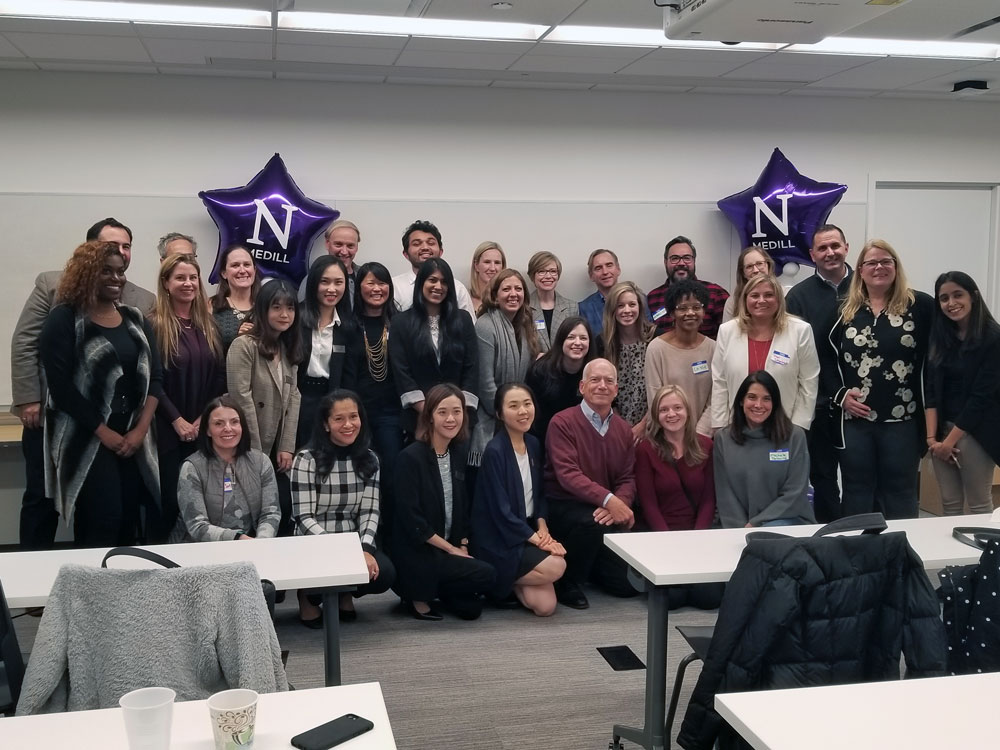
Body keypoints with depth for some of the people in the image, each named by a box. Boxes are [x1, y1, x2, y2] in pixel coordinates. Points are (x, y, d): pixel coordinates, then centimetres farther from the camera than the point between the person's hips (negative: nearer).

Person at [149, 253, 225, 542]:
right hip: (168, 430, -4)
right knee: (169, 499, 0)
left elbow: (221, 375, 8)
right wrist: (177, 420, -14)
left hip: (205, 429, 4)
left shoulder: (208, 325, 11)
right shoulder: (154, 325, -5)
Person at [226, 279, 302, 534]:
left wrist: (287, 447, -1)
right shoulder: (244, 346, -12)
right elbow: (242, 401, -16)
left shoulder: (289, 350, 12)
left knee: (284, 507, 2)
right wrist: (255, 453, -14)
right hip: (250, 449, -6)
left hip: (276, 448, 6)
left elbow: (293, 398, 8)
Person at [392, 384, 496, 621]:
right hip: (417, 555, -7)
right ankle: (418, 595, -2)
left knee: (471, 609, -5)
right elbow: (410, 519, -19)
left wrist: (462, 548, -1)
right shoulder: (411, 457, -17)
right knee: (486, 575, -20)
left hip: (448, 552, 7)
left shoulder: (459, 453, 5)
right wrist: (451, 549, -14)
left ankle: (432, 590, 18)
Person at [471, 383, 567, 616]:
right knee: (555, 567, -24)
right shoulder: (494, 451, -17)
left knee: (545, 606, -11)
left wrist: (542, 528, -4)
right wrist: (536, 538, -16)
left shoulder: (533, 444, 6)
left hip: (528, 532, 6)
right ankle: (495, 577, 0)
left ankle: (509, 579, 16)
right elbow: (501, 509, -18)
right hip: (499, 542, -6)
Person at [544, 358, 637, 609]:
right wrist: (609, 499, -33)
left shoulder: (624, 429, 6)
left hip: (608, 513, 6)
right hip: (563, 507, -5)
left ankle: (588, 565, 30)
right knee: (591, 520, -39)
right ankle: (568, 584, -13)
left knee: (628, 584, -2)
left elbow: (628, 479, 2)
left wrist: (619, 504, -21)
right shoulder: (563, 423, -12)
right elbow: (568, 474, -22)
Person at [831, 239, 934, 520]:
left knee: (899, 495, 9)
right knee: (857, 493, 11)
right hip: (854, 420, 2)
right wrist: (840, 394, -4)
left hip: (902, 421, -2)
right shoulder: (845, 310, 7)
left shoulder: (920, 305, -1)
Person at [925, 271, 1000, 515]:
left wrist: (950, 441, -13)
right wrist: (932, 437, -9)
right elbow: (931, 388, 2)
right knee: (950, 504, 9)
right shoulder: (939, 337, 7)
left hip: (975, 432, -5)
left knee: (979, 504, 3)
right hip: (943, 429, 5)